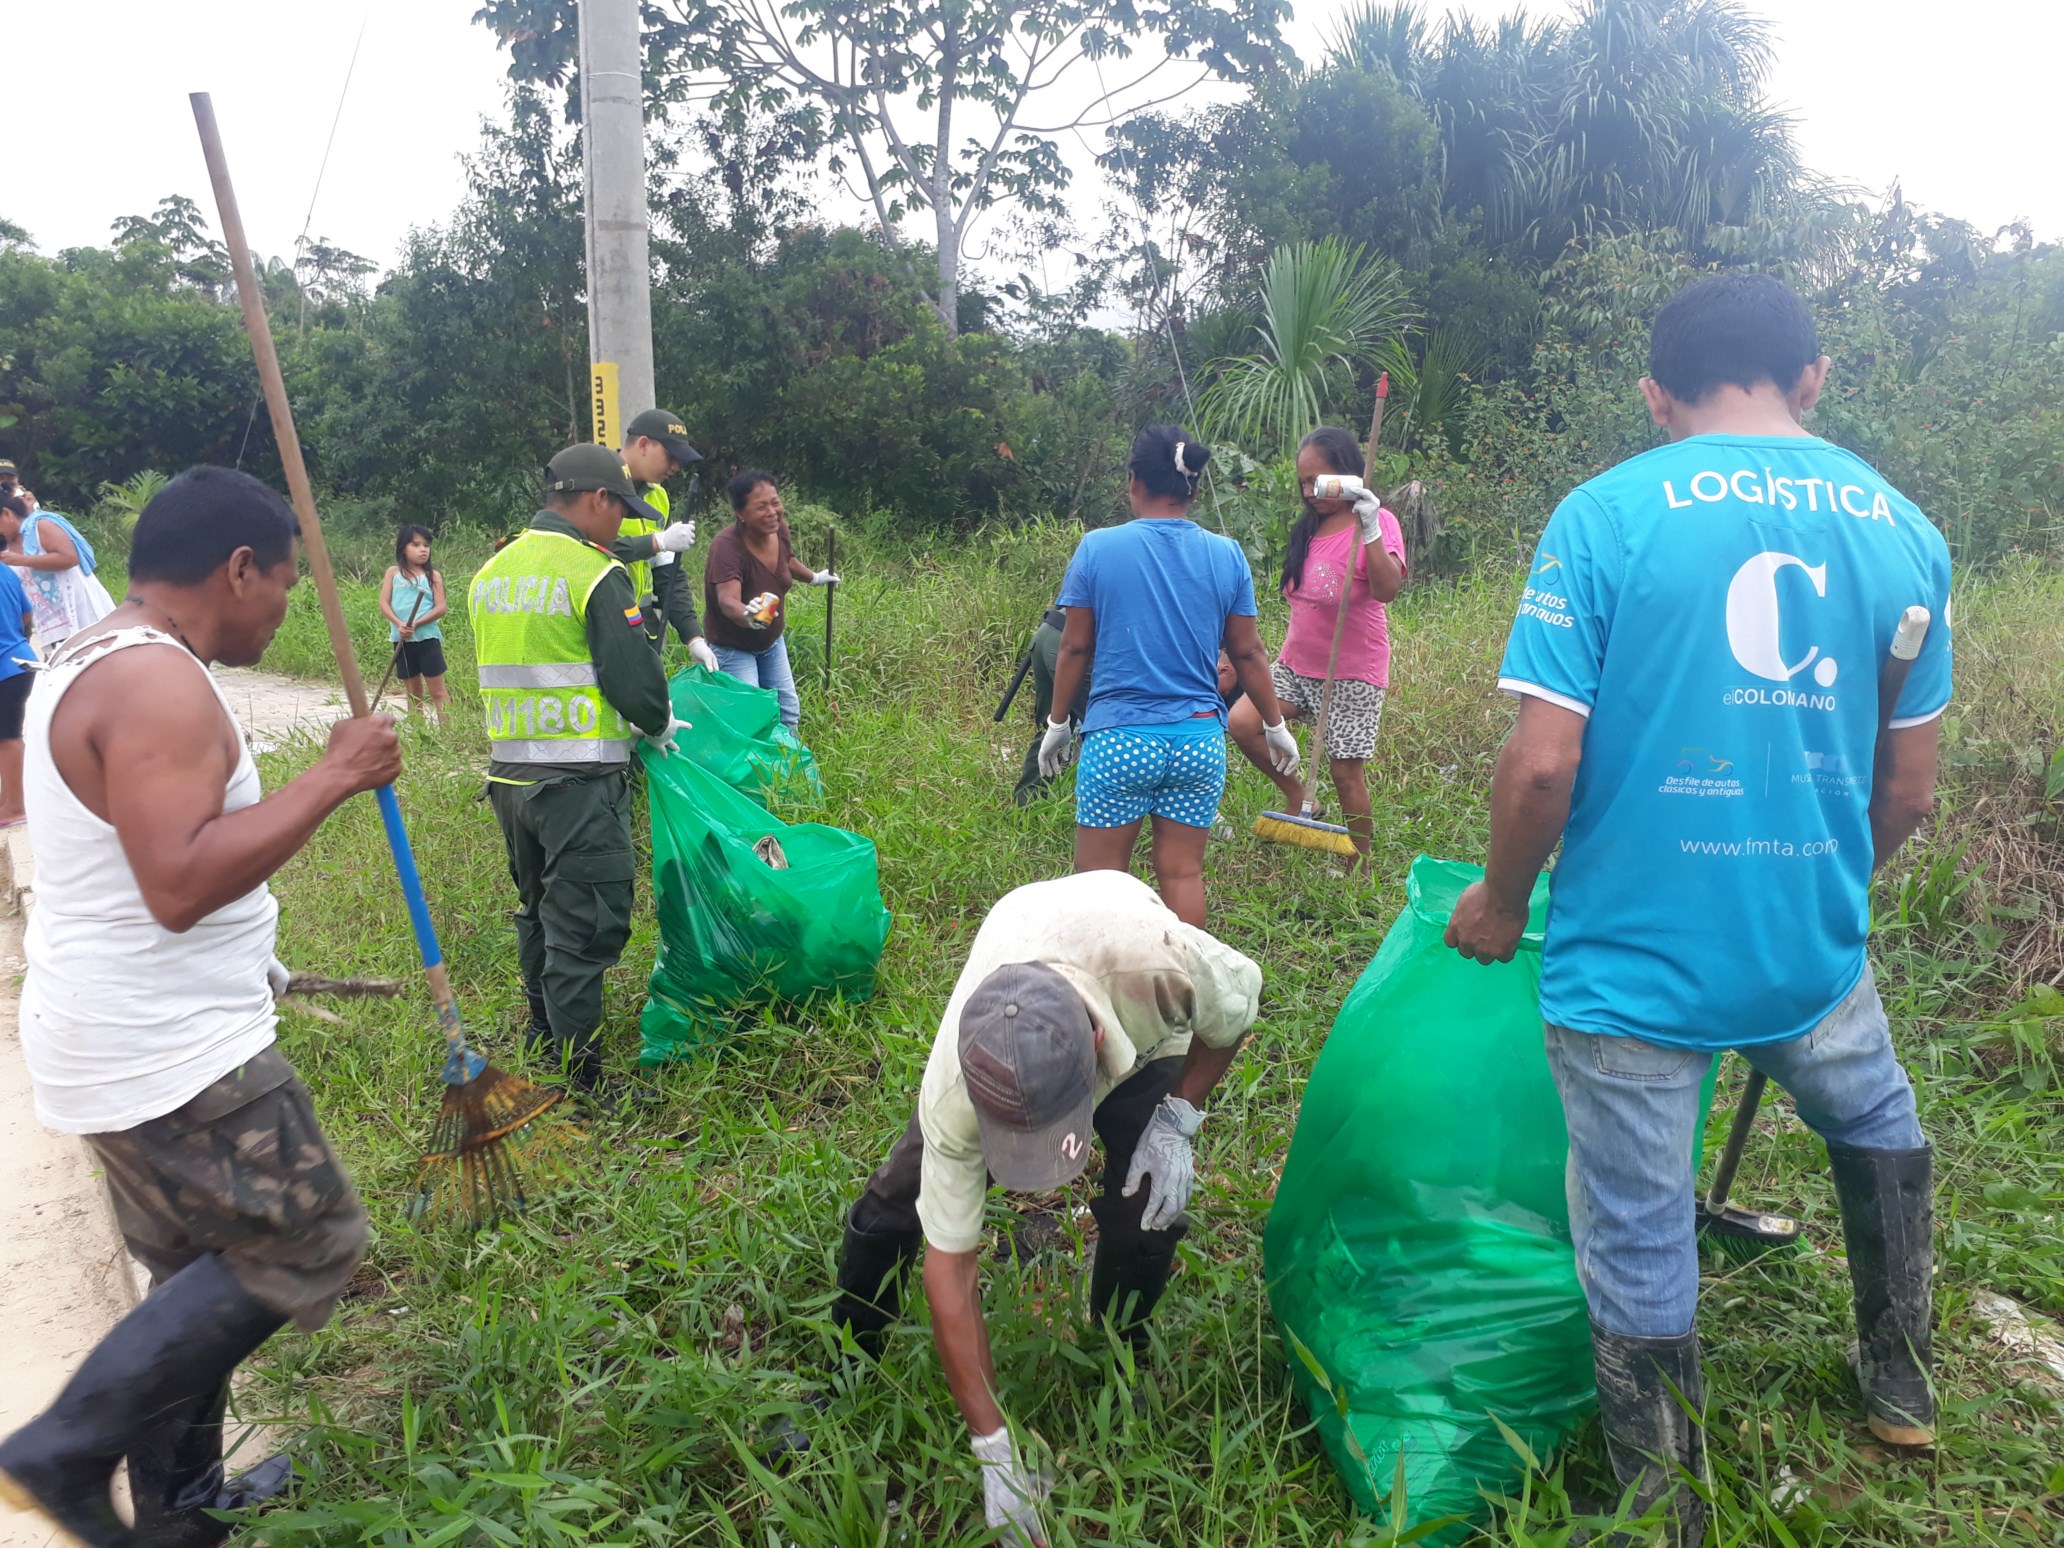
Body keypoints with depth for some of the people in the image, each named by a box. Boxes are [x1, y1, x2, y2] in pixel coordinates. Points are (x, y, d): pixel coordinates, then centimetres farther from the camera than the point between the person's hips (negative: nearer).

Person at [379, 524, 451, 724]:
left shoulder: (433, 575, 2)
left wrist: (415, 624, -17)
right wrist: (399, 624, -16)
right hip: (401, 640, 3)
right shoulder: (393, 572, 7)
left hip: (427, 638, -2)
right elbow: (384, 603, 2)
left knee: (437, 690, -3)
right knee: (413, 692, 11)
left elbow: (441, 608, -6)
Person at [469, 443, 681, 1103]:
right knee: (584, 926, -1)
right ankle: (577, 1081, 5)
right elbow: (635, 678, -16)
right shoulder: (595, 574, -13)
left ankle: (542, 1041, 38)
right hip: (578, 780, -8)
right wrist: (658, 727, 6)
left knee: (539, 910, 23)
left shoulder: (491, 573, 12)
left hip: (508, 772, 8)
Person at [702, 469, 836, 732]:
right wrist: (748, 615, -69)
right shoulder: (727, 546, -33)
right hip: (734, 648, -7)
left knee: (788, 712, 15)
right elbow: (727, 600, -46)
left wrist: (814, 577, 31)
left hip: (772, 641, 7)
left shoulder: (779, 528, -12)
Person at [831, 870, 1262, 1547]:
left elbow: (1241, 998, -20)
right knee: (897, 1199, -11)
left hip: (1144, 1037, 0)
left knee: (1143, 1214, -18)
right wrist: (996, 1451, -25)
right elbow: (950, 1269, -29)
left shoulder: (1159, 958, -47)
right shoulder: (953, 1090, -41)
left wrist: (1178, 1118, -24)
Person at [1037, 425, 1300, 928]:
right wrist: (1276, 725, 19)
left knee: (1099, 876, 6)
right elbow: (1248, 653, 6)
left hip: (1118, 740, -3)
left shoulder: (1097, 548, -5)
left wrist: (1058, 723, 12)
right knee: (1183, 873, 11)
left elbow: (1074, 648, -1)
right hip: (1200, 741, 3)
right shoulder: (1227, 556, 1)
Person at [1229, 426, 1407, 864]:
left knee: (1347, 773, 0)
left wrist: (1369, 530, -40)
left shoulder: (1376, 522, -13)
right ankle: (1295, 794, 9)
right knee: (1242, 723, -13)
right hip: (1297, 664, 7)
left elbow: (1387, 590, -30)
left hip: (1352, 672, -6)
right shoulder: (1309, 527, 9)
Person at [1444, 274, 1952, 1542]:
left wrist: (1502, 901, 2)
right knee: (1879, 1122, 35)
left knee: (1640, 1251, 13)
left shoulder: (1606, 517, -10)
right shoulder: (1903, 528, 2)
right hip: (1813, 950, 5)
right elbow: (1909, 790, 7)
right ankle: (1901, 1385, 52)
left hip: (1634, 960, -4)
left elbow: (1542, 766, -16)